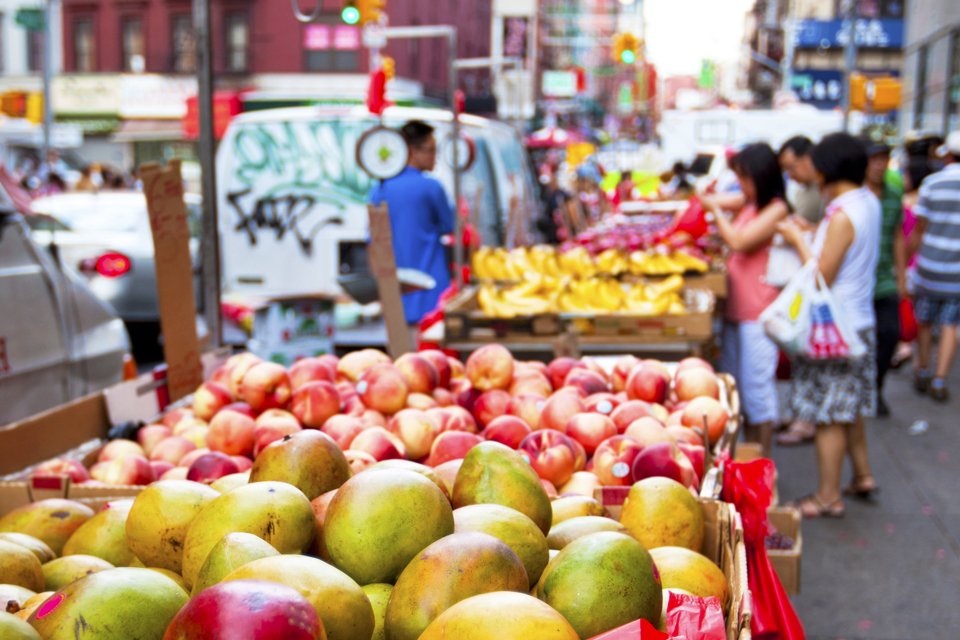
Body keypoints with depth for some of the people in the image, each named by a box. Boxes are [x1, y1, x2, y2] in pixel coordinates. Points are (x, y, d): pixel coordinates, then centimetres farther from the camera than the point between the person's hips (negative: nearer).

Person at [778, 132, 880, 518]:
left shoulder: (843, 216, -22)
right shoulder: (869, 202, 5)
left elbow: (822, 277, -21)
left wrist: (799, 241, -10)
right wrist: (810, 234, 7)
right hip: (860, 322, 9)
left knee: (829, 415, 1)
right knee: (849, 408, 23)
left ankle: (828, 497, 10)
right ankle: (862, 476, 35)